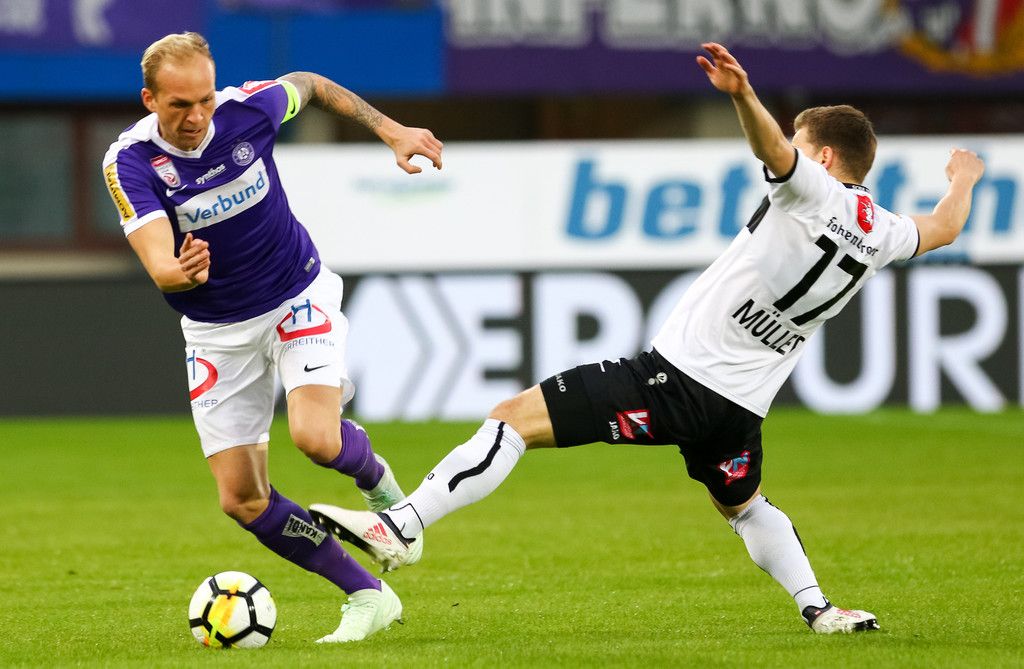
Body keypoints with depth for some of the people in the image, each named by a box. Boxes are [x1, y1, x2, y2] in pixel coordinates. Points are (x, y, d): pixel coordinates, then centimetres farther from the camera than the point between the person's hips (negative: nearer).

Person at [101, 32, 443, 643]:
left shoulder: (249, 108, -18)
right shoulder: (131, 161, -22)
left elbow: (309, 85, 7)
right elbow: (158, 264, -35)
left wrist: (392, 130, 5)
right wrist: (181, 272, -58)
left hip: (298, 297, -1)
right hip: (217, 332, 1)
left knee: (317, 438, -25)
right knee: (241, 499, -5)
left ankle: (379, 483, 12)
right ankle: (367, 596, 10)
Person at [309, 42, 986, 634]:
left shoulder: (814, 192, -10)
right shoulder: (880, 232, 10)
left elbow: (773, 148, -33)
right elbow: (942, 229, 32)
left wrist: (744, 95, -51)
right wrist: (962, 181, 52)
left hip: (673, 377, -7)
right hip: (739, 405, 7)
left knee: (514, 418, -9)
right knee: (744, 505, 37)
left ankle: (400, 525, -20)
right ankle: (818, 607, 27)